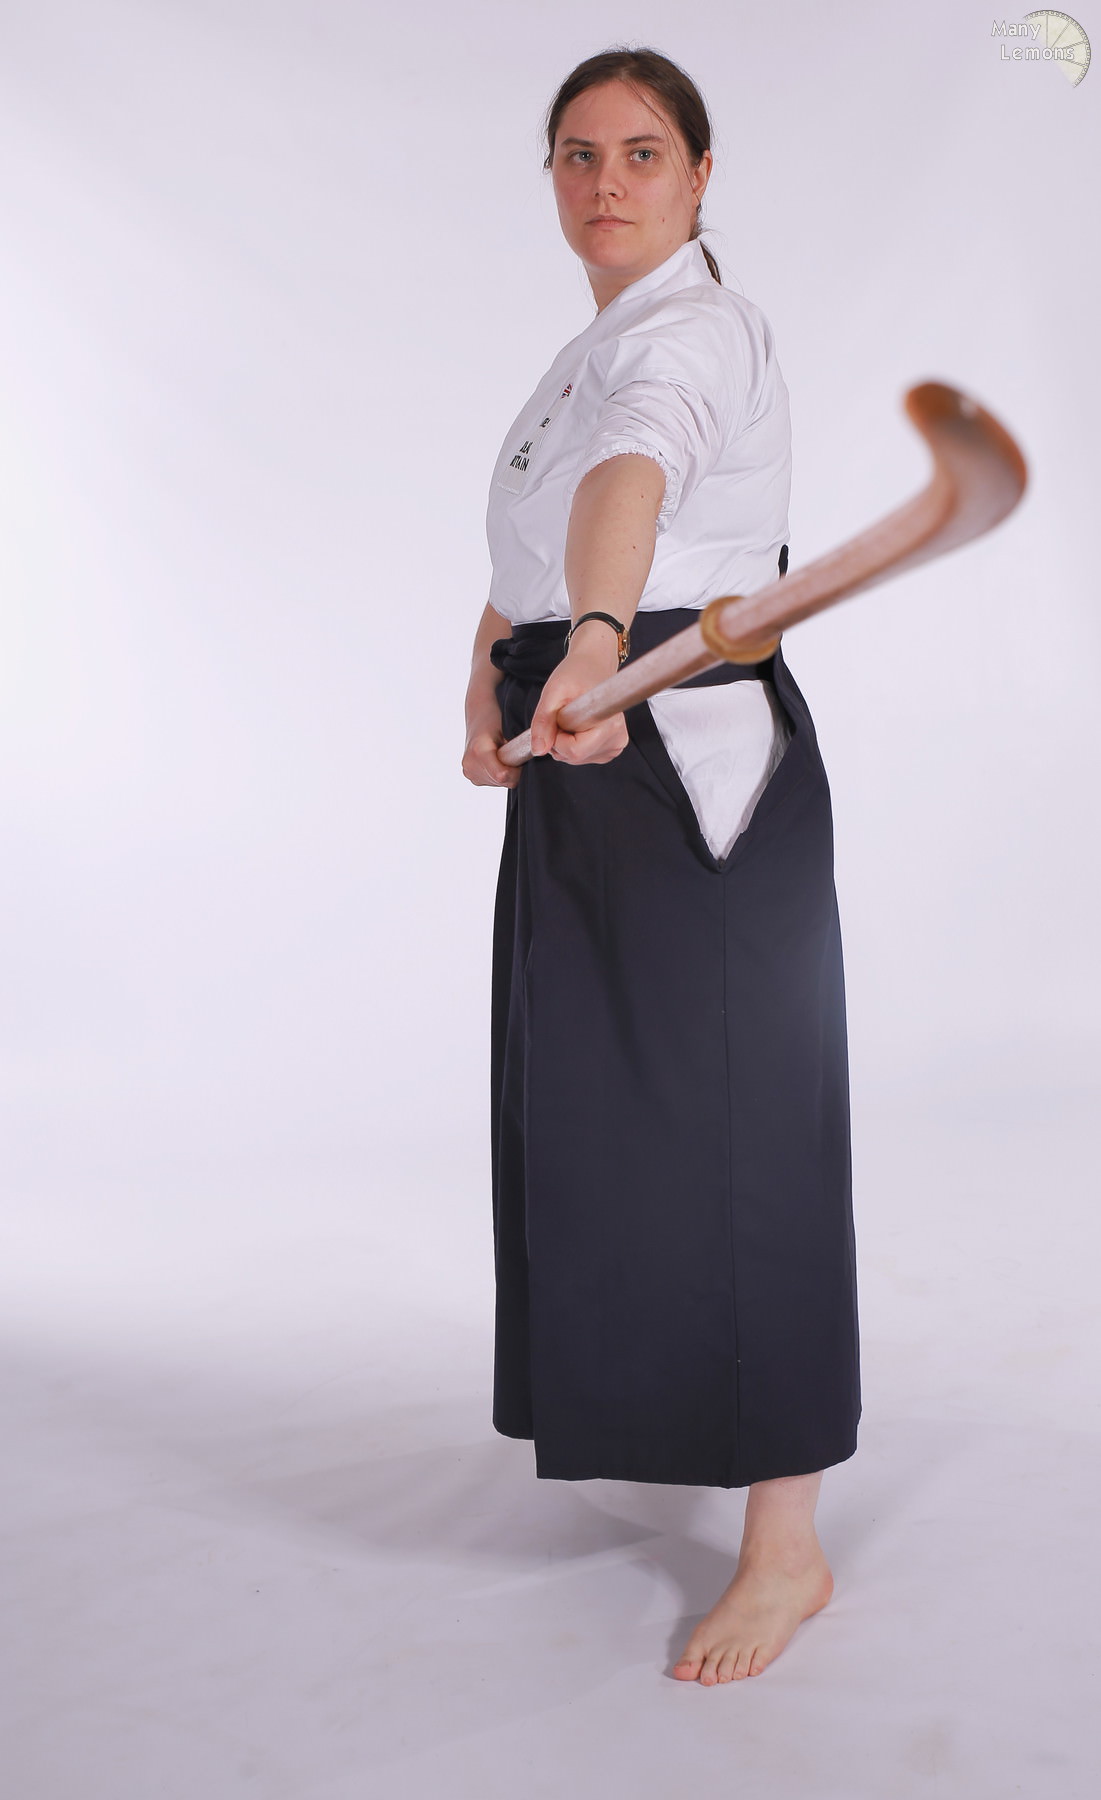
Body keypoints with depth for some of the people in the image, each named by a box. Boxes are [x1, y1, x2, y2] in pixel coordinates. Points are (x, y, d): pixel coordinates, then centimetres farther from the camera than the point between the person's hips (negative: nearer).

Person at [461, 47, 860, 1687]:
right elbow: (523, 551, 23)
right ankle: (650, 1410, 40)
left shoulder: (697, 332, -11)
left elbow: (637, 473, -35)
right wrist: (486, 683, 9)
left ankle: (786, 1544, 4)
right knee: (603, 1109, 17)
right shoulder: (590, 356, 20)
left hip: (697, 762, -9)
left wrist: (597, 643, -52)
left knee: (728, 1132, -7)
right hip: (586, 761, 9)